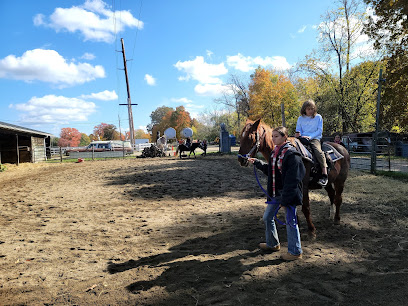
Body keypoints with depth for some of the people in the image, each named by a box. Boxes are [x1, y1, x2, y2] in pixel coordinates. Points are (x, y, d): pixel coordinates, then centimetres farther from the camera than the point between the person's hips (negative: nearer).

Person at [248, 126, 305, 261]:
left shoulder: (292, 154, -18)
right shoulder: (274, 152, 9)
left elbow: (292, 179, -21)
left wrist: (285, 199, -22)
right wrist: (257, 162, 13)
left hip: (288, 194, -9)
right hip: (275, 193, 9)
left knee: (290, 221, 3)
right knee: (267, 217, 18)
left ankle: (295, 251, 20)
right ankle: (272, 244, 38)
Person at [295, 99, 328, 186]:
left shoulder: (318, 117, 8)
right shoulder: (300, 118, 15)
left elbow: (319, 130, 1)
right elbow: (298, 130, 16)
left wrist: (310, 136, -13)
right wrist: (298, 134, -9)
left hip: (315, 138, -3)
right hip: (302, 139, 3)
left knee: (318, 151, -30)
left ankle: (324, 175, -30)